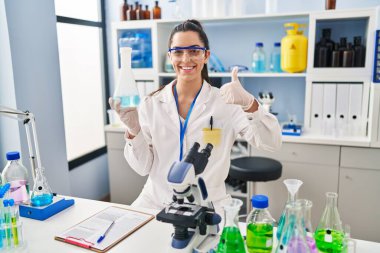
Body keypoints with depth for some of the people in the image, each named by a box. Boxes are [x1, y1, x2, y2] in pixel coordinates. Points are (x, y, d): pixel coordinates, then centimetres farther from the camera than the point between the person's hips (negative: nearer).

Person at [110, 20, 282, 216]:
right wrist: (133, 131, -16)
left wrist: (249, 103, -32)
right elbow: (143, 167, 2)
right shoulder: (151, 104, 1)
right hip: (155, 201, 2)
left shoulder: (225, 101, -4)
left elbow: (271, 143, -15)